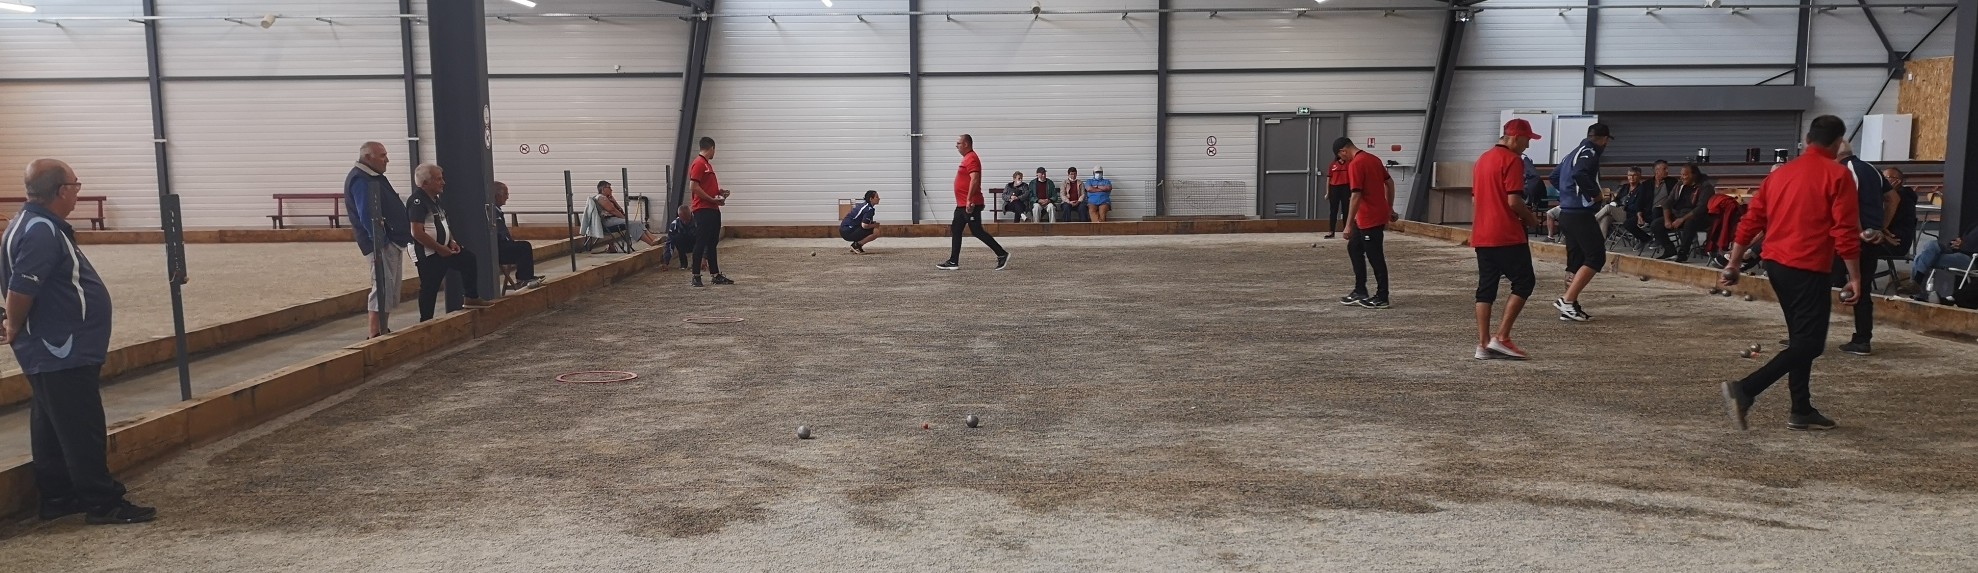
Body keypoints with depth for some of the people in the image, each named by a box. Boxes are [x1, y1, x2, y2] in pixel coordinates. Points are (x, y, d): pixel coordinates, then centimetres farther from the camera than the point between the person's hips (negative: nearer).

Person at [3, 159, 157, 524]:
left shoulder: (37, 224, 12)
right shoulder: (41, 232, -21)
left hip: (53, 352, 10)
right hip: (62, 353, -10)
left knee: (52, 428, 15)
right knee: (83, 430, -5)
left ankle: (56, 497, 24)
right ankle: (102, 503, 0)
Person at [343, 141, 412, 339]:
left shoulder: (375, 178, 18)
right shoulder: (360, 180, -14)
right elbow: (367, 215, -23)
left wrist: (404, 234, 17)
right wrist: (380, 239, -24)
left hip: (393, 241, 11)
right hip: (381, 245, -11)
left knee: (392, 288, 15)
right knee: (383, 288, -11)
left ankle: (384, 331, 23)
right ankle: (376, 335, -9)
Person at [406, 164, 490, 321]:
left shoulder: (434, 199, 12)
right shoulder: (418, 201, -18)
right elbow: (417, 233, -25)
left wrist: (451, 242, 7)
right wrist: (440, 248, -20)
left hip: (441, 250, 10)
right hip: (427, 254, -10)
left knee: (469, 260, 10)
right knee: (429, 288, -5)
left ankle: (471, 298, 17)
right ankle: (426, 321, 5)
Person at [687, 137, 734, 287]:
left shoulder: (708, 164, 19)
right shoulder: (698, 164, -12)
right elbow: (694, 187, -20)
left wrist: (719, 192, 11)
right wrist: (713, 200, -18)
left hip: (713, 209, 10)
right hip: (703, 210, -10)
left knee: (713, 244, 12)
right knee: (701, 243, -6)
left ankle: (716, 275, 17)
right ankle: (696, 276, -2)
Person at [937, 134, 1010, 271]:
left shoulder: (971, 159, -16)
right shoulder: (967, 158, 17)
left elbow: (974, 180, -26)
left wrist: (969, 200, -29)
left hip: (970, 205, -11)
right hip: (962, 204, 11)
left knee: (977, 231, -8)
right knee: (955, 231, 10)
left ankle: (1002, 255, -2)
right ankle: (953, 262, 12)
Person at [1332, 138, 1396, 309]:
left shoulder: (1355, 164, -18)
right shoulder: (1373, 159, 11)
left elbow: (1355, 196, -22)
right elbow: (1390, 183, 17)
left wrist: (1349, 225, -19)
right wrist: (1390, 208, 24)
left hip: (1370, 219, -10)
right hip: (1379, 215, 10)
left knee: (1375, 258, -1)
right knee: (1354, 248, 17)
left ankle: (1382, 298, 8)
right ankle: (1360, 292, 19)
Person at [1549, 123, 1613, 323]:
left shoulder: (1575, 153, 18)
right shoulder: (1590, 153, -10)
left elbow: (1554, 177, 26)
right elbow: (1579, 174, -29)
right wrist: (1595, 193, -17)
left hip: (1566, 214, 10)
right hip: (1580, 214, -10)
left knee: (1576, 261, 13)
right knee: (1596, 257, -7)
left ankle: (1571, 307, 12)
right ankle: (1567, 301, -15)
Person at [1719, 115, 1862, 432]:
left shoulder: (1780, 173, 12)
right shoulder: (1837, 175, -7)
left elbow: (1750, 221, 11)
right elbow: (1846, 232, -12)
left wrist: (1733, 265, 16)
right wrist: (1855, 277, -8)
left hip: (1776, 264, 8)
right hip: (1808, 269, -8)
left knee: (1800, 338, 17)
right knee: (1808, 343, -3)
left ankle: (1802, 411, 19)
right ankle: (1744, 389, -17)